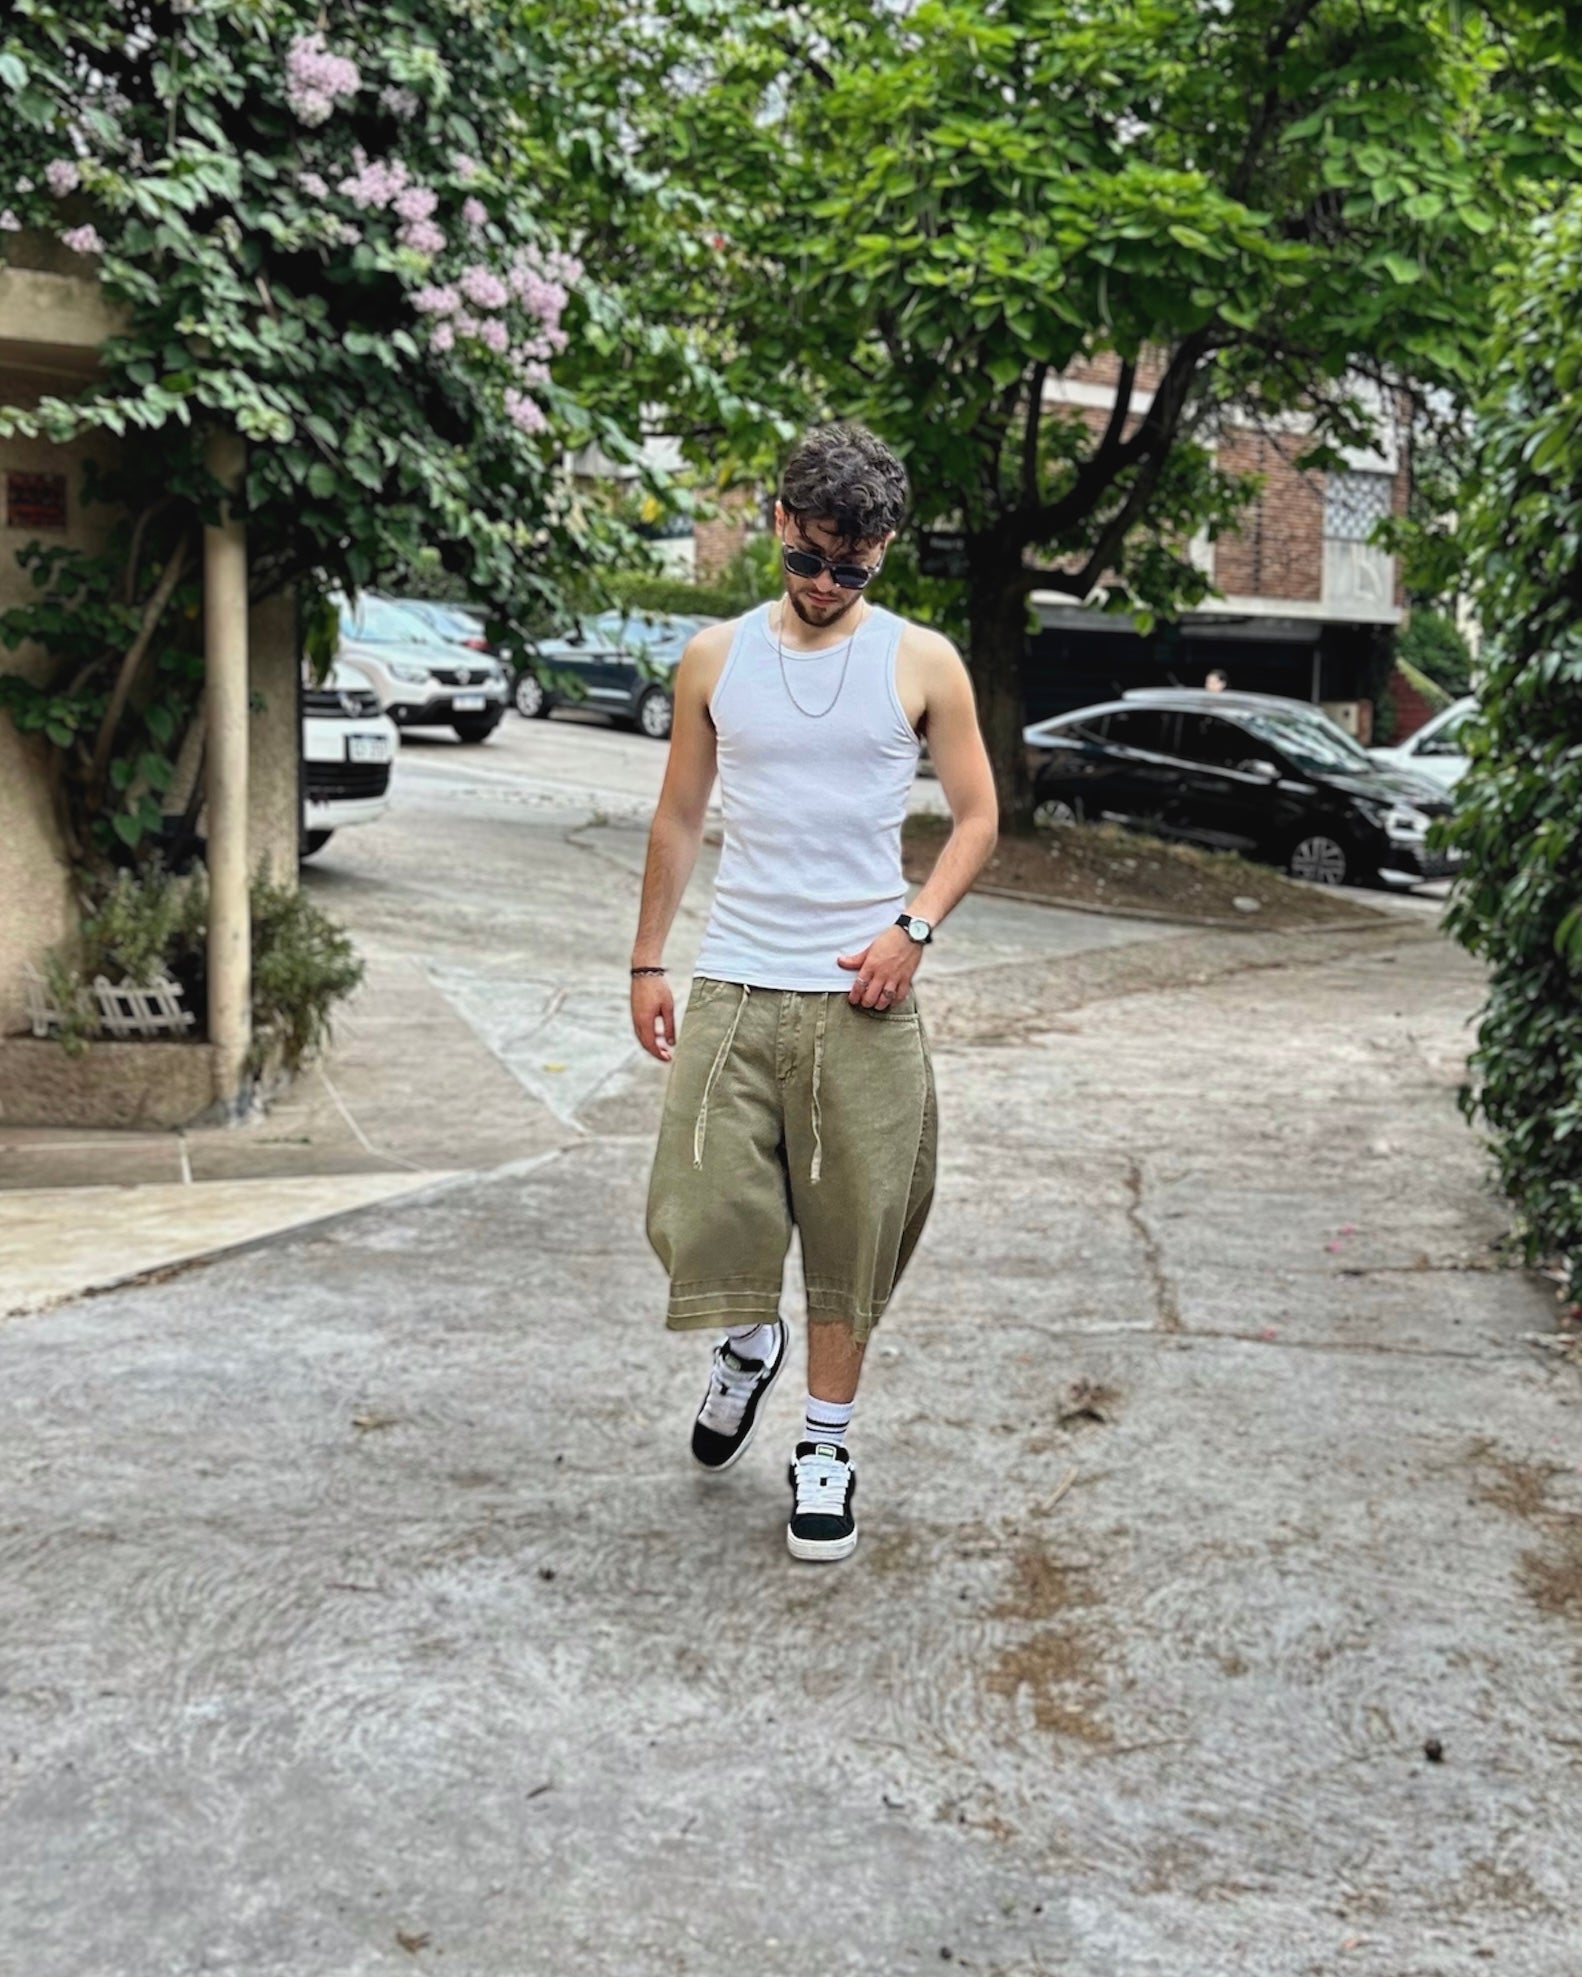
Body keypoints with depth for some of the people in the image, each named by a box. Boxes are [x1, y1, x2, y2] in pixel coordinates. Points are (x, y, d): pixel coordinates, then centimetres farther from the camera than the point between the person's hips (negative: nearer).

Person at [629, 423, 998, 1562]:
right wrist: (648, 962, 11)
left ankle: (828, 1442, 22)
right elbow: (680, 817, 13)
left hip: (862, 997, -1)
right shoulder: (717, 658, 7)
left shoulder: (922, 664, 2)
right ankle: (752, 1341, 30)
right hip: (733, 987, 1)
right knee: (698, 1220, -4)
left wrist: (914, 927, -10)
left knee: (853, 1230, 4)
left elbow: (977, 816, 6)